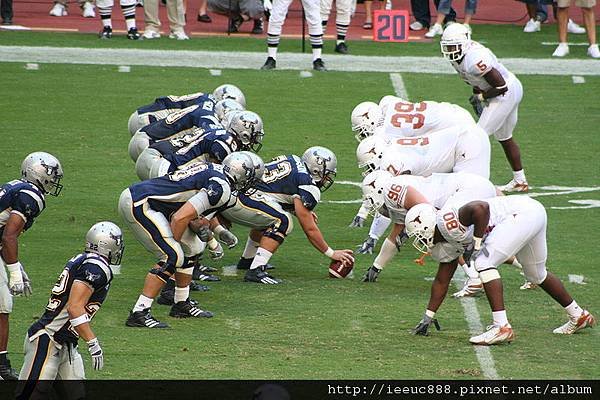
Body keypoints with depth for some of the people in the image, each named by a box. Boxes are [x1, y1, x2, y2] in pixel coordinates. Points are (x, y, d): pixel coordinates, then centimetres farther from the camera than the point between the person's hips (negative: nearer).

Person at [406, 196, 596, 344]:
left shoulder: (446, 221, -16)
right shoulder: (446, 245, 15)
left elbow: (481, 207, -29)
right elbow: (442, 281, 23)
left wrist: (477, 245, -21)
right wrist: (427, 317, 25)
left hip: (524, 212, -11)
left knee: (484, 263, -14)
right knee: (536, 275, 26)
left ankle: (501, 327, -18)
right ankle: (578, 316, 43)